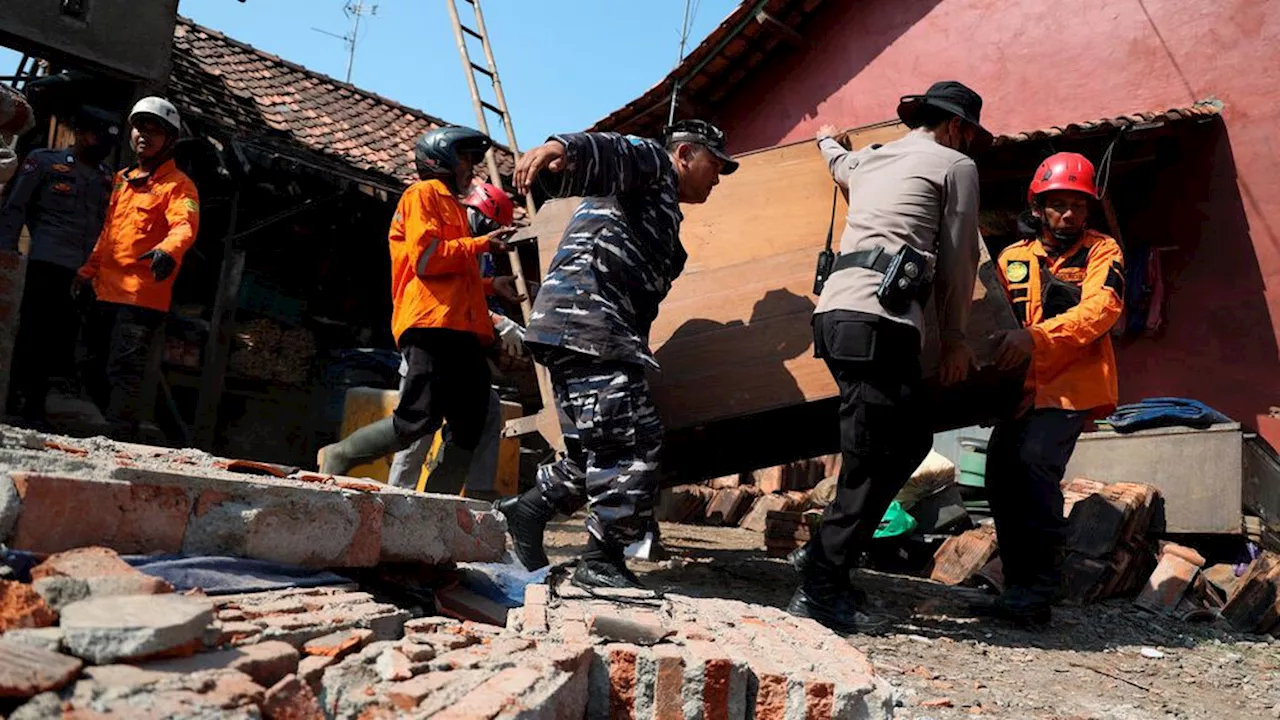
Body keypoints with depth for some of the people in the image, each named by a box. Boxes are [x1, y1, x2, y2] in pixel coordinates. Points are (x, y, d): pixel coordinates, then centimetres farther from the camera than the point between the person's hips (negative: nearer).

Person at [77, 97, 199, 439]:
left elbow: (185, 225, -24)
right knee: (96, 372, 12)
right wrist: (88, 271, 25)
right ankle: (116, 427, 23)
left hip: (142, 296, -8)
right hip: (107, 292, 8)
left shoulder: (177, 185, -5)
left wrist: (168, 250, -44)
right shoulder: (123, 179, 20)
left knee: (125, 372, -10)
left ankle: (120, 440, -5)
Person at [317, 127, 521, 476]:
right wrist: (481, 244, -5)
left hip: (460, 331, 10)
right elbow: (426, 257, -10)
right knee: (418, 421, -14)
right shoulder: (423, 193, 5)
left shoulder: (451, 204, 31)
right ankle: (337, 456, 6)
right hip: (432, 323, -9)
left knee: (471, 433, 1)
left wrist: (491, 284, 21)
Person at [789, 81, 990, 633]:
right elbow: (957, 258, 9)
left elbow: (837, 163, 53)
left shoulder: (867, 159, 28)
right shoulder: (955, 164, 9)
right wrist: (954, 337, 17)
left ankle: (822, 553, 13)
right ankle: (820, 587, -7)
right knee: (873, 461, -7)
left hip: (837, 309, 8)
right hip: (878, 317, -8)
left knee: (910, 439, 14)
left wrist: (827, 139, 76)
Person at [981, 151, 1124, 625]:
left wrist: (1036, 335, -31)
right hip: (1022, 390, 5)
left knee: (1034, 461, -24)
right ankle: (1018, 585, 17)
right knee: (1001, 475, 0)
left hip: (1072, 385, -5)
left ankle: (1036, 593, -16)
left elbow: (1100, 309, -16)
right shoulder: (1012, 258, 13)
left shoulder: (1102, 252, 2)